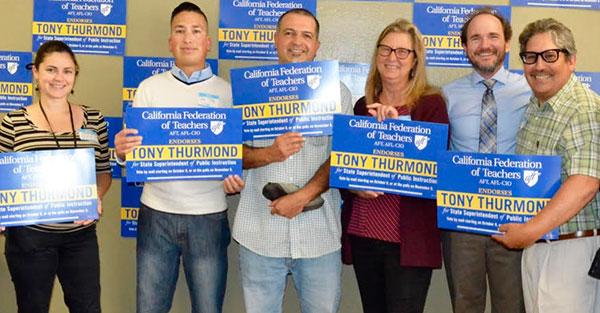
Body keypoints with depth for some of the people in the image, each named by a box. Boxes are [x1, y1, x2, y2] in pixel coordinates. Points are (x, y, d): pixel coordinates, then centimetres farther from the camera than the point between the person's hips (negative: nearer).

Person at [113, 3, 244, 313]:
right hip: (156, 214, 1)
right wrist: (122, 149, -18)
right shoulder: (150, 88, 6)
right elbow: (131, 146, 5)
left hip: (208, 216, -1)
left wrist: (235, 177, -17)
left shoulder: (228, 91, 3)